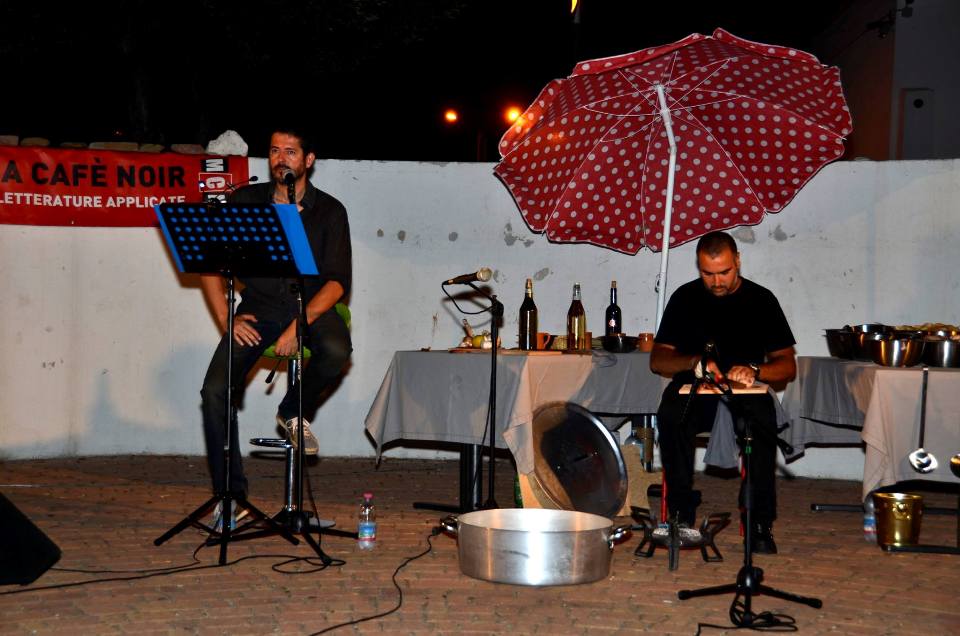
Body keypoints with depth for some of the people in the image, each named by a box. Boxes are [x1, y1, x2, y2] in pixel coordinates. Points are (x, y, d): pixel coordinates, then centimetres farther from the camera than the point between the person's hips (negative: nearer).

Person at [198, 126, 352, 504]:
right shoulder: (245, 202, 2)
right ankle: (230, 495, -7)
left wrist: (300, 324, -23)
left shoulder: (329, 211, -1)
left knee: (336, 349, -35)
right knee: (215, 391, -20)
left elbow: (338, 281, -9)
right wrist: (226, 320, -10)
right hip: (259, 309, 1)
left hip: (312, 306, -1)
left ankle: (295, 413, -2)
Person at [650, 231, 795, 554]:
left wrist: (754, 370, -20)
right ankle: (682, 513, -25)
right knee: (671, 415, -33)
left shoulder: (761, 299, 5)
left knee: (762, 417, -35)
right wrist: (694, 363, -16)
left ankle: (761, 522, -27)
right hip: (694, 394, 1)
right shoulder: (685, 298, 7)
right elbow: (657, 360, 5)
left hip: (746, 393, -1)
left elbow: (788, 366, 1)